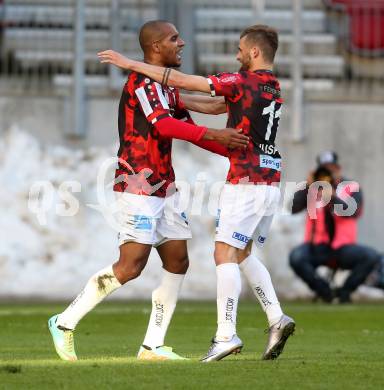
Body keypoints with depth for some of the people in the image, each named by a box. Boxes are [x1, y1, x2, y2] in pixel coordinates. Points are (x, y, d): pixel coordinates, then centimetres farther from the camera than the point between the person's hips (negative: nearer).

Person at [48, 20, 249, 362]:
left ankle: (153, 345, 10)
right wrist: (213, 135, -35)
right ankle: (65, 323, 0)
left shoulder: (166, 85, 17)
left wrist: (235, 149, 13)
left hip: (164, 187, 10)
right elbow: (162, 125, -29)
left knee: (178, 262, 5)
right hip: (139, 188, -10)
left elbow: (186, 128, 22)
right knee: (131, 266, -13)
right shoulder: (142, 81, -14)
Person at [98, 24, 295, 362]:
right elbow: (223, 106, 26)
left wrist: (131, 64, -5)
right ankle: (276, 318, 4)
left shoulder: (244, 82, -11)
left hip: (245, 183, -8)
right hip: (271, 184, 9)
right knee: (243, 255, 17)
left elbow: (181, 80, -12)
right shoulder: (274, 89, 15)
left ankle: (226, 334, -12)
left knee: (225, 254, -6)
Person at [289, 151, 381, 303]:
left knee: (372, 256, -27)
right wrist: (308, 187, -15)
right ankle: (323, 290, -7)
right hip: (318, 247, 0)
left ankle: (344, 290, -5)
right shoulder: (312, 189, 9)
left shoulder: (351, 188, 5)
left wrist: (332, 196, -28)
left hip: (343, 248, 0)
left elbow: (353, 212, -14)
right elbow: (293, 208, -5)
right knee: (296, 257, -31)